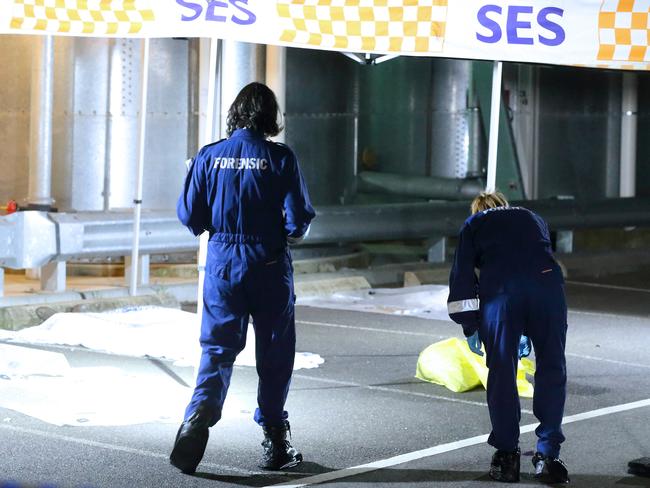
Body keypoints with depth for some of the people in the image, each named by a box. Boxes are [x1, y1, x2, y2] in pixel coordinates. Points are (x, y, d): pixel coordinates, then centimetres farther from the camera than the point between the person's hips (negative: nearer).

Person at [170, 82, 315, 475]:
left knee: (217, 349, 6)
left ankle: (197, 419, -19)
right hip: (269, 266, -2)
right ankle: (275, 444, 17)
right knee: (274, 355, 10)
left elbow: (189, 216, 1)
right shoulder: (280, 158, -9)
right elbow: (299, 220, -10)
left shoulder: (209, 156, -1)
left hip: (222, 264, 2)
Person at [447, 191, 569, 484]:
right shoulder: (534, 220, 35)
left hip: (499, 290, -2)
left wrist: (470, 327, 22)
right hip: (548, 284, 2)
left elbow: (462, 276, 17)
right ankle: (547, 456, 10)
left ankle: (507, 455, 14)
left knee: (502, 372, 8)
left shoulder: (473, 226, 27)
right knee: (552, 369, 9)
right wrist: (529, 331, 40)